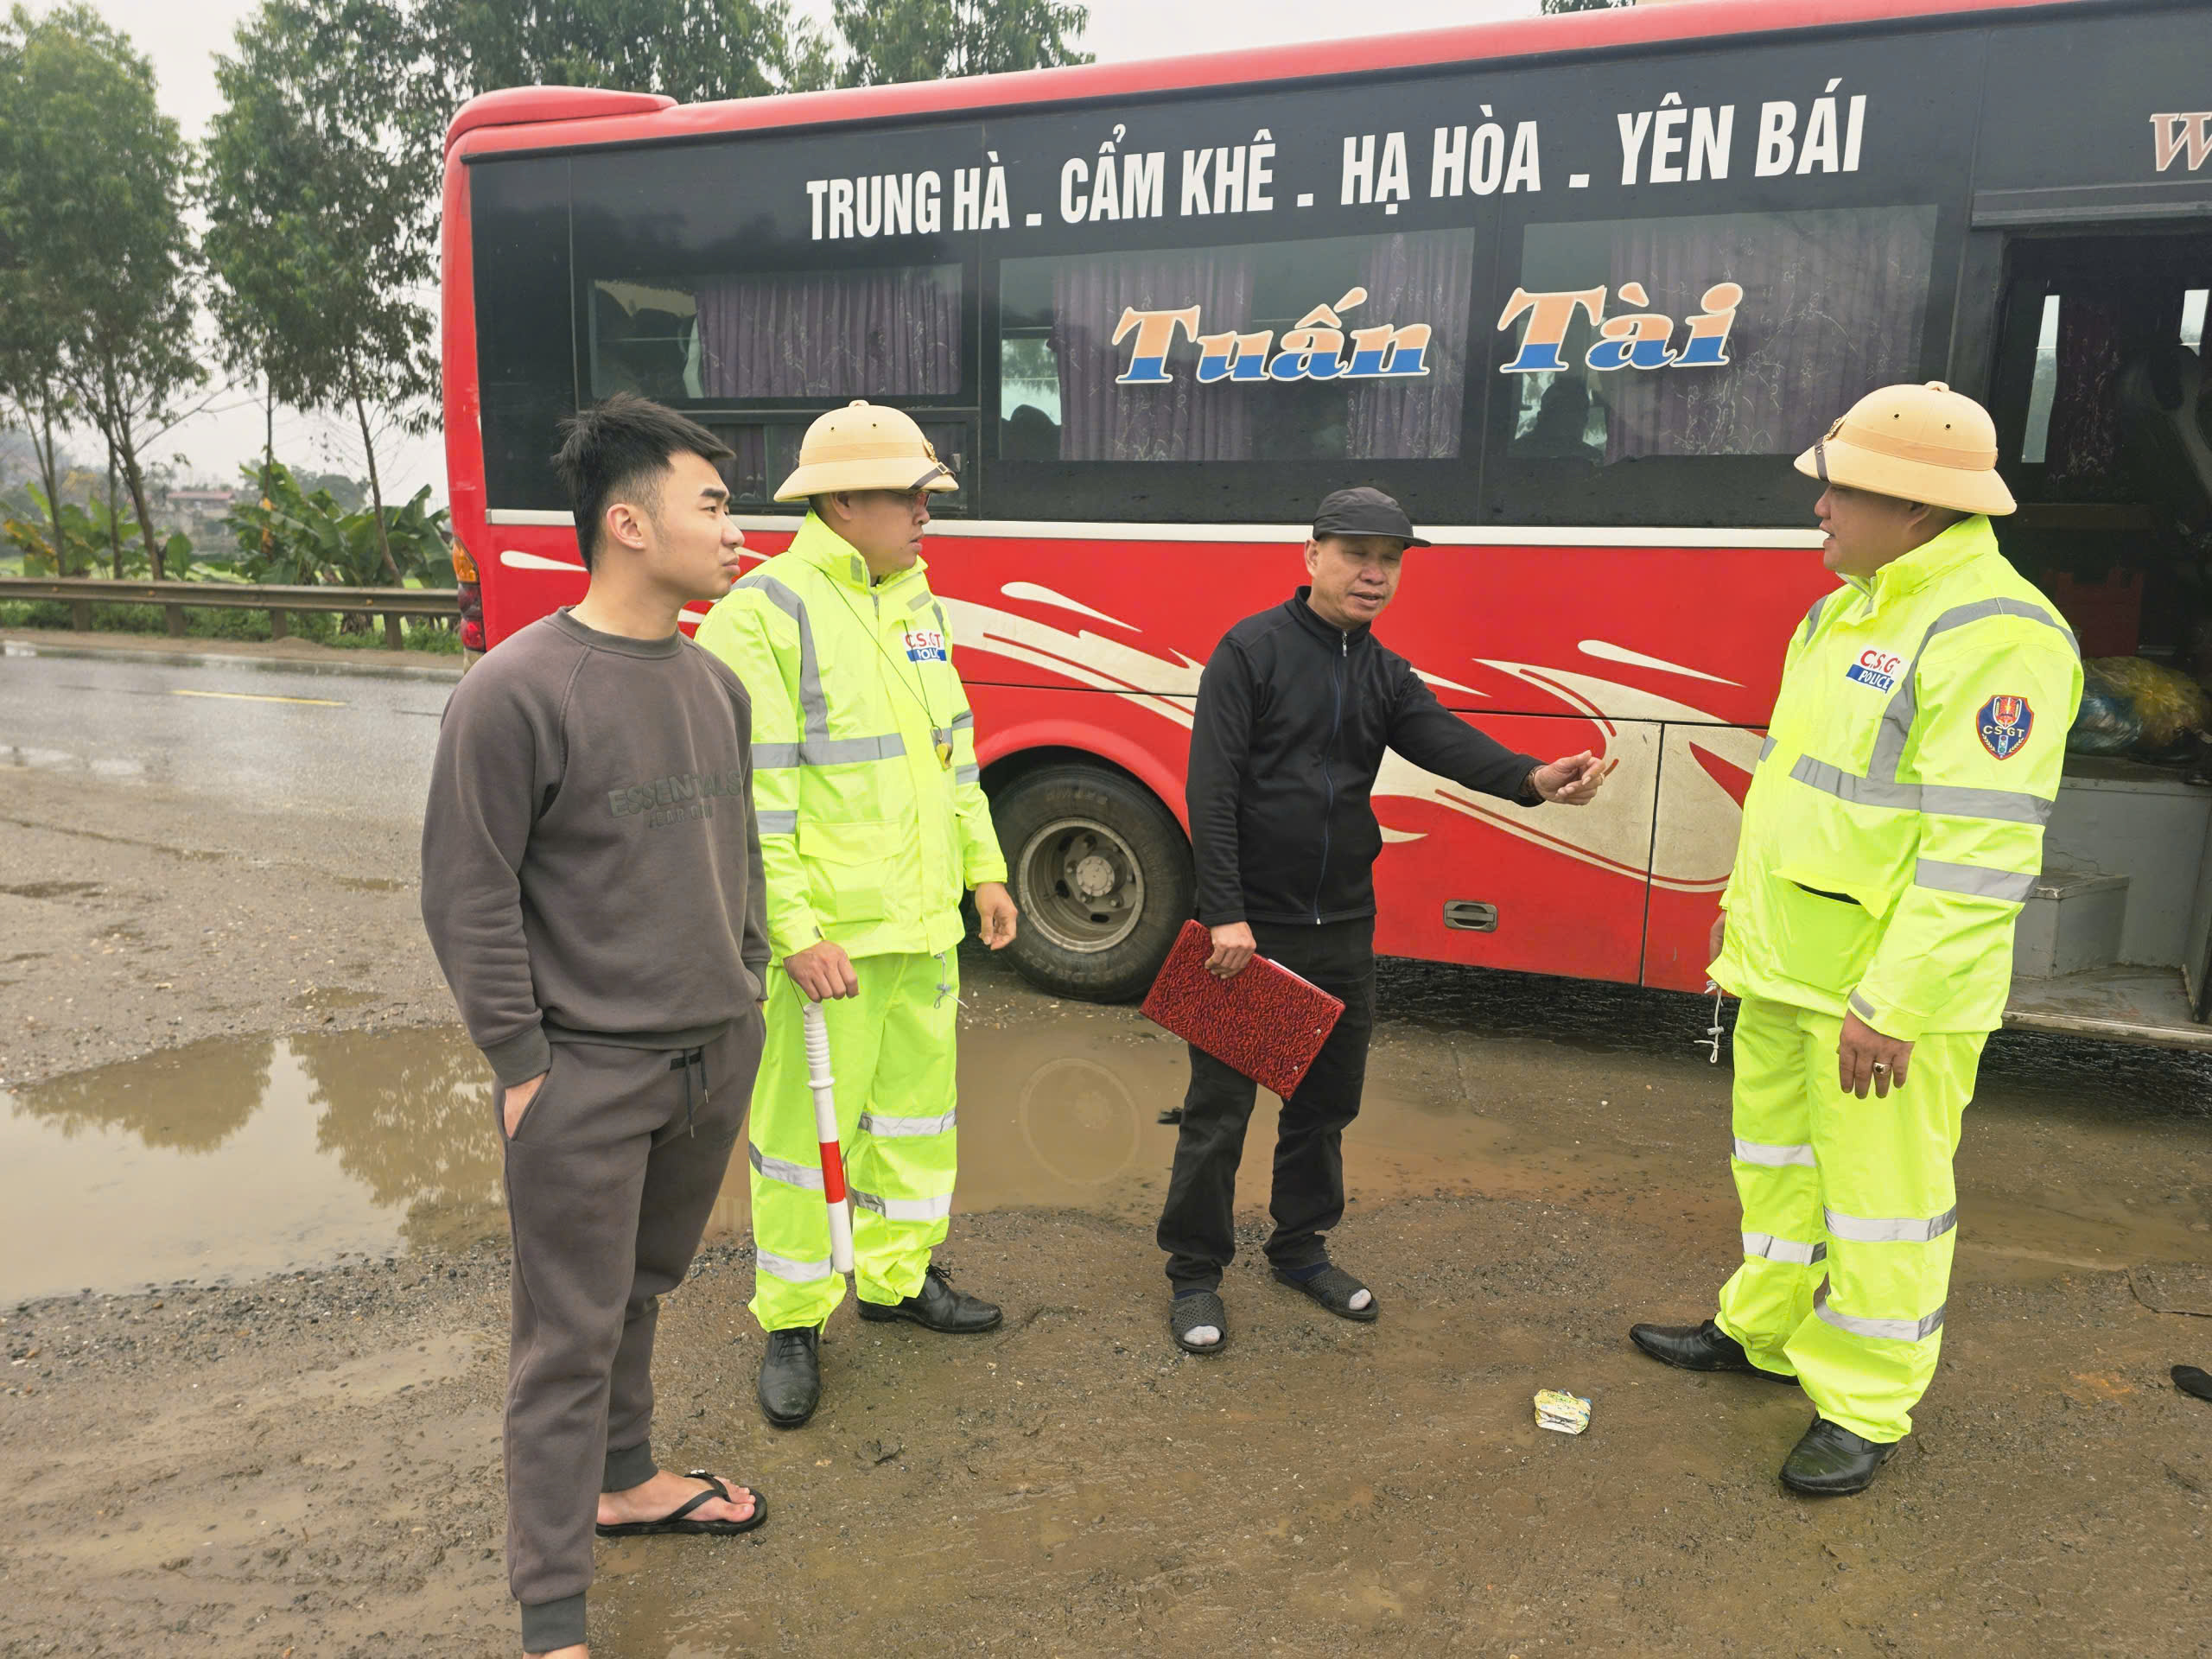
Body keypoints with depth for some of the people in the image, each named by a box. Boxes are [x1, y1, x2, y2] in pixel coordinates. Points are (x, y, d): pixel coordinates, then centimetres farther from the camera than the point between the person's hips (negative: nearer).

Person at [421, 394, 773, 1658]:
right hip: (587, 1077, -6)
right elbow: (469, 898, -12)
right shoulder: (518, 691, -15)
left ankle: (626, 1481, 44)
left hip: (716, 1057, 6)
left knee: (645, 1291, 23)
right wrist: (522, 1064, -11)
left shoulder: (717, 683, 7)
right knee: (573, 1337, 4)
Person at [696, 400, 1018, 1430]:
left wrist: (981, 868, 16)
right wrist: (794, 932, -21)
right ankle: (791, 1321, 22)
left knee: (917, 1100, 18)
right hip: (826, 931, -8)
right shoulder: (763, 614, -13)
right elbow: (750, 793, -17)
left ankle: (896, 1274, 37)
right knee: (805, 1124, 3)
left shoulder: (914, 602, 12)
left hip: (923, 920, 8)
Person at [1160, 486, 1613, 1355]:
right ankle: (1195, 1272, 18)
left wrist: (1531, 777, -31)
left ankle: (1300, 1244, 35)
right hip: (1250, 927, -6)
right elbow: (1212, 787, -15)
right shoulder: (1253, 648, -10)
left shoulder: (1385, 674, 8)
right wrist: (1225, 914, -21)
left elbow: (1446, 741, -11)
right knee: (1220, 1106, 2)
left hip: (1342, 928, 6)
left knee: (1326, 1099, 16)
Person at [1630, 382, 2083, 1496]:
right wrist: (1742, 905, 21)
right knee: (1776, 1156, 21)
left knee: (1880, 1194, 5)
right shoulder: (1850, 611, 10)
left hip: (1881, 988, -9)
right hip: (1786, 966, 9)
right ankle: (1764, 1328, 39)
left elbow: (1982, 851, -24)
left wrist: (1895, 1007, -24)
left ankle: (1864, 1406, 22)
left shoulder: (1991, 637, -19)